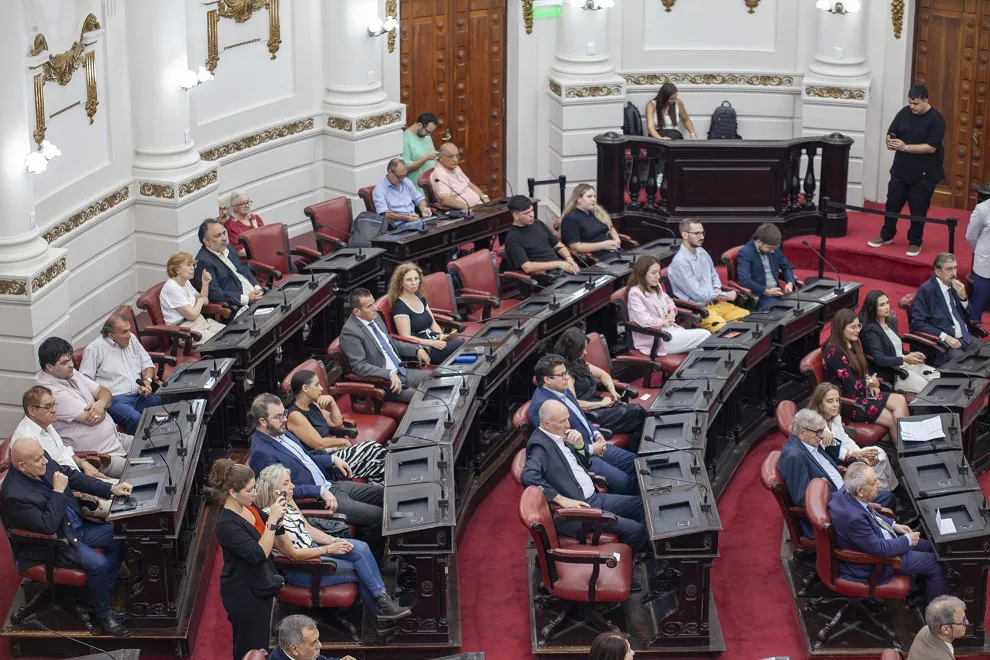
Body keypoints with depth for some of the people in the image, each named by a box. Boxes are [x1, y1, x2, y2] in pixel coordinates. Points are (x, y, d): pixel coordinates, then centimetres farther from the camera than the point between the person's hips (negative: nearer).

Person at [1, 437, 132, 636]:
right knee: (98, 563, -25)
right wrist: (58, 491, -27)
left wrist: (111, 489, -1)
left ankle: (106, 588, 17)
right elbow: (48, 526, -30)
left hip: (77, 526, 8)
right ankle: (103, 611, -1)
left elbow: (73, 476, 6)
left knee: (120, 538, 0)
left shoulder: (43, 461, -8)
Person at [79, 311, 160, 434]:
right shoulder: (95, 349, 0)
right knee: (135, 419, -36)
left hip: (140, 395, 6)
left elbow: (147, 363, 24)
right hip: (116, 399, -6)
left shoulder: (132, 339, 18)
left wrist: (147, 381, 3)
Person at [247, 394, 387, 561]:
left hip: (329, 485, 10)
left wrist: (333, 459, 13)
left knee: (381, 494, 8)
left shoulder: (281, 432, 9)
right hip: (315, 500, -10)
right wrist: (321, 491, -25)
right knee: (375, 515, -18)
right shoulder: (261, 452, -20)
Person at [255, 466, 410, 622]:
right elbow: (293, 554, -22)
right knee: (360, 572, -10)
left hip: (312, 547, 8)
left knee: (361, 547, -11)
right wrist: (328, 549, -16)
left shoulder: (288, 503, 1)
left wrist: (333, 540, -5)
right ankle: (381, 610, 9)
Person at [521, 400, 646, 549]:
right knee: (635, 530, -16)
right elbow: (528, 476, -36)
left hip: (594, 497, 10)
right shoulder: (540, 444, -18)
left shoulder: (560, 437, 11)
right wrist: (562, 500, -30)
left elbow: (585, 464, 22)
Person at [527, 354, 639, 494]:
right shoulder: (541, 405, -23)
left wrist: (596, 434, 5)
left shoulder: (564, 390, 8)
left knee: (634, 462, 5)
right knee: (622, 480, -19)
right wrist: (591, 450, -16)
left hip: (593, 444, 10)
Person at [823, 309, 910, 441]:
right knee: (894, 420, -14)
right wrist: (869, 382, -2)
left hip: (860, 393, 9)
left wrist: (871, 383, -2)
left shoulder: (854, 344, 8)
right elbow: (851, 386, -21)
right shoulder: (835, 352, -21)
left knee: (900, 400, -10)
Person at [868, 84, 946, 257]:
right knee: (892, 204, 13)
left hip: (924, 175, -5)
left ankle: (915, 242, 20)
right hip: (900, 170, 5)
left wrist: (906, 147, -25)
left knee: (918, 209, 5)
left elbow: (931, 147, -21)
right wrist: (890, 142, -15)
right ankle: (887, 235, 31)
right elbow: (891, 133, 8)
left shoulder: (936, 119, -15)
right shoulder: (905, 112, 0)